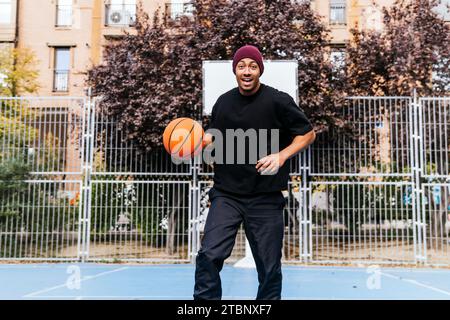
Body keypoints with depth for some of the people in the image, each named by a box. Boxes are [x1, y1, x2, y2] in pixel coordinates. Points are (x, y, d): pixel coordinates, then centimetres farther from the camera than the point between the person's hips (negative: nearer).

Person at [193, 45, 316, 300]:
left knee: (269, 267, 9)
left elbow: (308, 133, 0)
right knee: (209, 255, -9)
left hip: (266, 199, -2)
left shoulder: (278, 101, -7)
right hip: (226, 195, 3)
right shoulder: (223, 102, 5)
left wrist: (281, 156, -15)